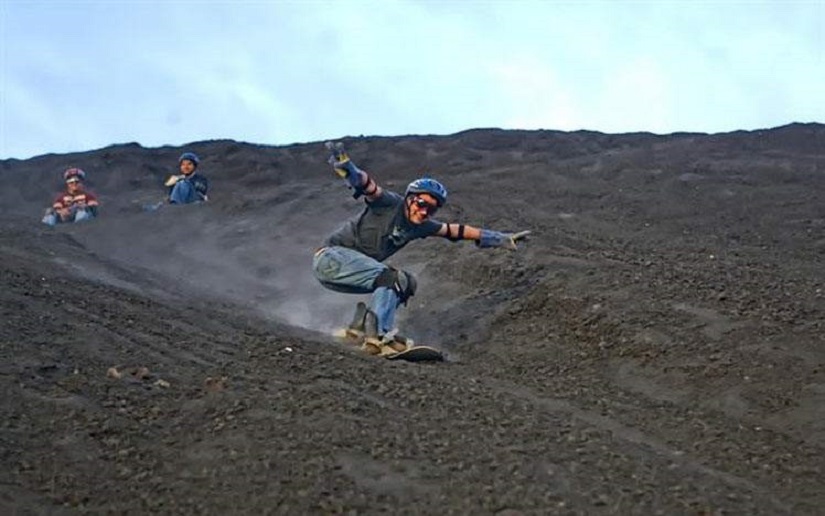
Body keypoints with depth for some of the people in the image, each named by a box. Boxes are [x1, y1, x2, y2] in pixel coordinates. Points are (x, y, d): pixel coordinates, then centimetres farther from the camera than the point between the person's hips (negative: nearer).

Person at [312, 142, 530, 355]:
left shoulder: (421, 226, 8)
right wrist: (346, 167, -53)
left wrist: (502, 239, 14)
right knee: (393, 278, -22)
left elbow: (457, 230, 13)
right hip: (331, 256, -8)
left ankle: (362, 324, 5)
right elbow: (367, 185, -31)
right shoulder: (390, 203, -13)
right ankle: (378, 336, -28)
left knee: (405, 282, 6)